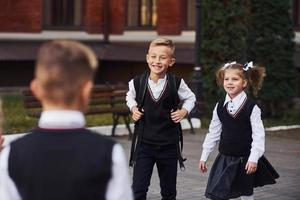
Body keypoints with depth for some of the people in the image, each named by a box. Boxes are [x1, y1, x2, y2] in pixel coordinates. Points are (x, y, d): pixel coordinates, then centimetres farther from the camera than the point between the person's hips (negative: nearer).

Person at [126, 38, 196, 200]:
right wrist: (133, 109, -2)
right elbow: (130, 97, 16)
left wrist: (183, 111, -5)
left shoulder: (177, 83, -8)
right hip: (144, 144, -1)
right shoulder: (137, 82, -7)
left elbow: (190, 98, 12)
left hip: (169, 145, 1)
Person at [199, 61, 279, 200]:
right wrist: (204, 156, 7)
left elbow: (258, 135, -13)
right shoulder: (220, 106, -1)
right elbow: (213, 132, 6)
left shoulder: (251, 107, -12)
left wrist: (253, 158, -20)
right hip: (225, 158, 3)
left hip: (245, 160, -3)